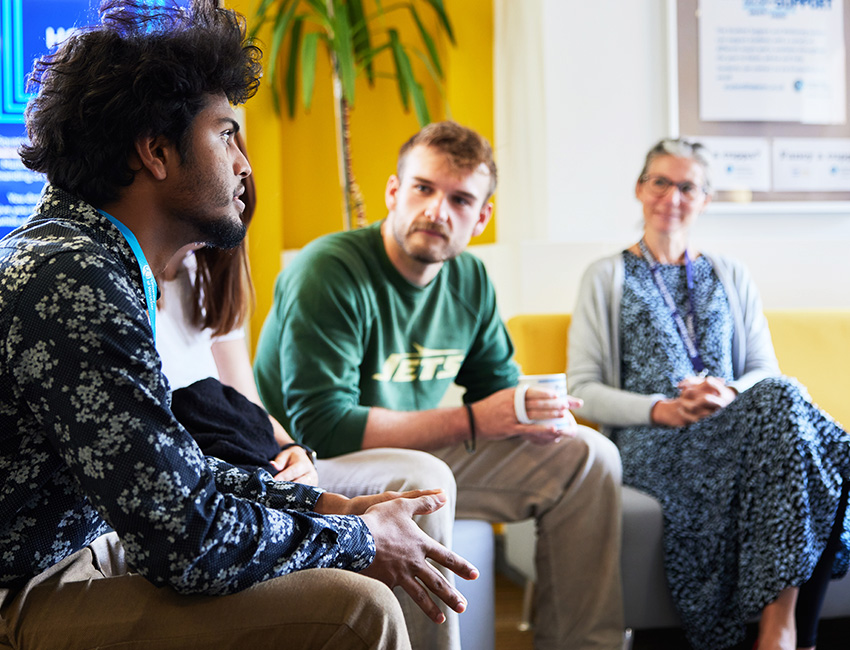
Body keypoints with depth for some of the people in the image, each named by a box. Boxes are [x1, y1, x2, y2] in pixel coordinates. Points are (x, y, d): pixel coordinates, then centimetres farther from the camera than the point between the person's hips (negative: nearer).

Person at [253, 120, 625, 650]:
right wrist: (472, 422, -27)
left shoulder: (470, 278, 2)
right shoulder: (328, 273, -22)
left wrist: (539, 414, -15)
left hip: (413, 454, 8)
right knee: (421, 478, -39)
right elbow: (322, 427, -27)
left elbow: (498, 385, 12)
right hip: (312, 467, -7)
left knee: (588, 456, 1)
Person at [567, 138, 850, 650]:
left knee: (778, 399, -34)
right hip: (652, 446, -3)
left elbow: (766, 371, 14)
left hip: (735, 428, 3)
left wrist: (731, 393, -10)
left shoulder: (734, 278, 23)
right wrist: (661, 410, -13)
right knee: (781, 402, -32)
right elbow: (583, 390, 4)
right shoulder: (606, 278, 13)